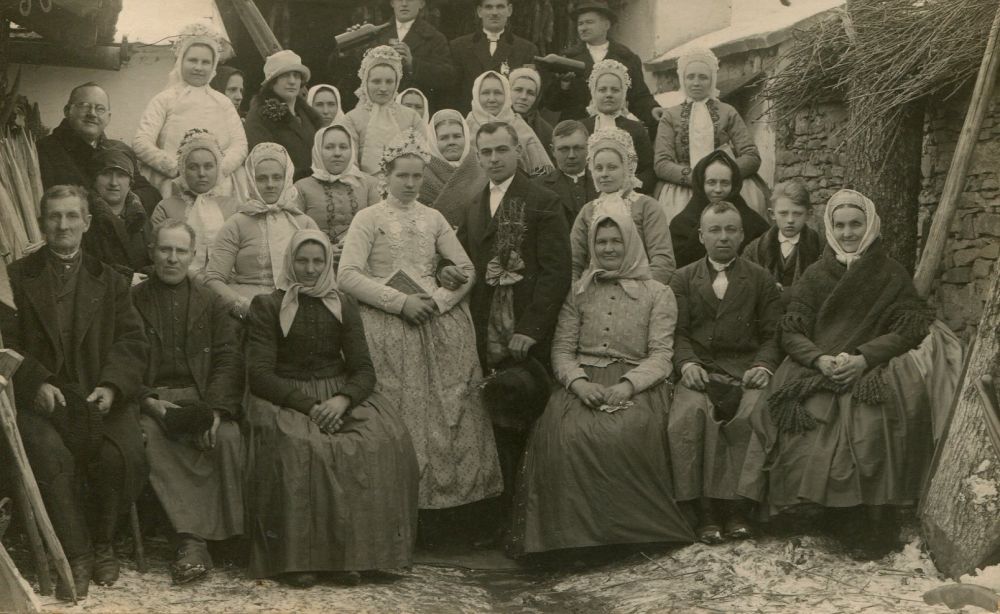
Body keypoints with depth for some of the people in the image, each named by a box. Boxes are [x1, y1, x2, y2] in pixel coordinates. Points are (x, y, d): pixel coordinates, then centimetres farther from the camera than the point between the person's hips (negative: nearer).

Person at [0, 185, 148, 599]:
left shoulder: (109, 281, 18)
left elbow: (133, 342, 8)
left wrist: (111, 385, -11)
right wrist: (37, 384, -15)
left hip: (99, 396, 2)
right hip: (41, 397, -1)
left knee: (123, 455, -27)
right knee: (50, 456, -33)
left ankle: (103, 544, -2)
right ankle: (75, 555, -18)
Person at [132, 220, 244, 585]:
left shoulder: (210, 302, 18)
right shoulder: (132, 301, 12)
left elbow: (228, 359, 7)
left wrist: (216, 408, -11)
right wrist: (149, 401, -14)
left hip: (201, 397, 1)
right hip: (151, 398, -1)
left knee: (227, 437, -29)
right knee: (152, 438, -34)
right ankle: (193, 539, -32)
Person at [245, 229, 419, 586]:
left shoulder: (343, 307, 13)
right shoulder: (268, 307, 5)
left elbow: (364, 370, 5)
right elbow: (260, 374, -5)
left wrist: (342, 400, -17)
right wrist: (308, 405, -18)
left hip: (340, 395, 3)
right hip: (285, 398, -2)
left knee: (386, 439, -27)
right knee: (296, 447, -36)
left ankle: (354, 550, -21)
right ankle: (294, 556, -26)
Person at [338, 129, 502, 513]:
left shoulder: (433, 219, 16)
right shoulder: (369, 218, 4)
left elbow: (467, 271, 12)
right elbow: (349, 276, -8)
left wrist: (439, 299, -6)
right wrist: (400, 302, -13)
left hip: (440, 321, 4)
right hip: (390, 330, -3)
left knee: (451, 409, -1)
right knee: (403, 412, -7)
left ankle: (455, 486, 6)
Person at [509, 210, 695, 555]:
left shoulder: (658, 294, 13)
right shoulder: (580, 293, 21)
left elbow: (661, 355, 2)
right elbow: (561, 348, 12)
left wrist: (628, 385, -17)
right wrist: (578, 382, -10)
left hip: (636, 383, -2)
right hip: (584, 381, 2)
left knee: (624, 432, -36)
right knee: (567, 431, -32)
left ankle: (631, 525, -20)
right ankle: (575, 530, -23)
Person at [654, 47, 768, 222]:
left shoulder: (727, 113, 15)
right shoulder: (671, 116, 14)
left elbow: (752, 157, 6)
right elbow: (661, 164, 4)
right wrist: (693, 177, -13)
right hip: (684, 188, -2)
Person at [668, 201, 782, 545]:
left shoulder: (761, 279, 18)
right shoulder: (683, 279, 18)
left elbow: (773, 333, 10)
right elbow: (677, 332, 8)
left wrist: (764, 365, -10)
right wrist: (687, 362, -13)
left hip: (745, 369, 0)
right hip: (700, 369, 0)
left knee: (751, 414, -33)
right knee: (689, 413, -32)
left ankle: (735, 507, -23)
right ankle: (704, 510, -25)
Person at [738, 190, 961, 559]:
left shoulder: (893, 276, 11)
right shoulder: (815, 276, 15)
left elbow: (908, 331, 1)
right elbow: (792, 332, 7)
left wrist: (864, 358, -15)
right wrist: (820, 360, -13)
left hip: (873, 371, -2)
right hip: (816, 370, 2)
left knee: (872, 425, -32)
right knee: (803, 419, -29)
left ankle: (871, 526, -17)